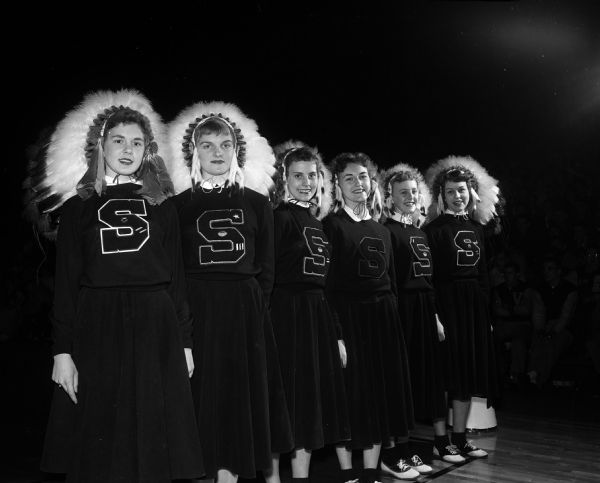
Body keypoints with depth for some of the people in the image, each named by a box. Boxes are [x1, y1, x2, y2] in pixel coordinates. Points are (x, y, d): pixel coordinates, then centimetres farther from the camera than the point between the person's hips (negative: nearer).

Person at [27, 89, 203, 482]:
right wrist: (62, 350, -5)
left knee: (152, 444, 5)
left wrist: (185, 342, 4)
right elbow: (66, 279, 2)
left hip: (154, 327, 1)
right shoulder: (79, 203, 7)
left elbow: (177, 276, 9)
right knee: (96, 448, 5)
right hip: (96, 327, -1)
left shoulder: (161, 205, 10)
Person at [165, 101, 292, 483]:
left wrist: (257, 306, -2)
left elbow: (266, 266, 9)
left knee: (241, 395, 5)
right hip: (197, 309, -1)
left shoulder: (257, 202, 9)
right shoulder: (180, 204, 5)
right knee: (204, 397, 1)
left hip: (246, 309, 2)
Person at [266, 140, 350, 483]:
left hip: (318, 314, 8)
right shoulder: (280, 217, -8)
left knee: (313, 400, 12)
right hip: (287, 314, -8)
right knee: (287, 402, -1)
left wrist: (337, 334, 16)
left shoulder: (316, 222, 15)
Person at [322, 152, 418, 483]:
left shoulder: (382, 231, 15)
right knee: (351, 393, 0)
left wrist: (394, 317, 13)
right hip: (348, 314, -6)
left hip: (384, 314, 7)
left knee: (382, 390, 10)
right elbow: (325, 282, -12)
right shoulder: (331, 225, -5)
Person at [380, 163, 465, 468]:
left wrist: (436, 316, 14)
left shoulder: (420, 232, 16)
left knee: (433, 372, 13)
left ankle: (441, 440, 25)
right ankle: (402, 451, 9)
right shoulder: (387, 231, -7)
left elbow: (430, 279, 17)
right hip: (403, 308, -7)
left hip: (426, 308, 7)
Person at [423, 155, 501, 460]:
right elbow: (428, 275, -12)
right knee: (448, 369, -2)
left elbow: (483, 272, 16)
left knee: (469, 369, 9)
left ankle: (459, 437, 21)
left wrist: (487, 311, 12)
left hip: (475, 303, 6)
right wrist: (434, 315, -19)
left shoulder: (476, 227, 13)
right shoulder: (435, 229, -6)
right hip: (447, 300, -6)